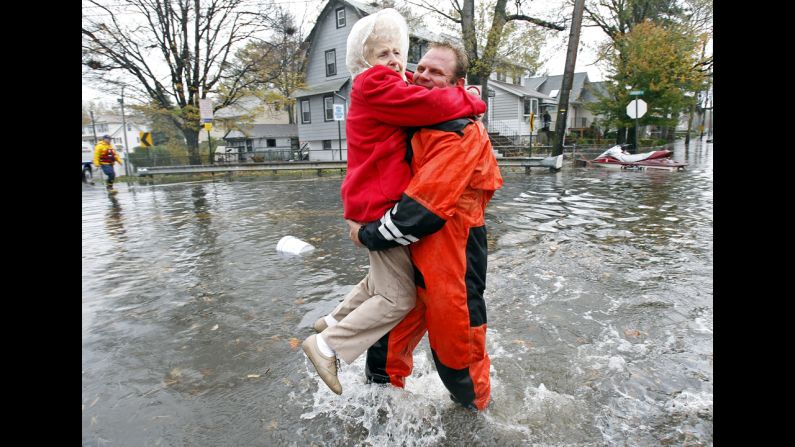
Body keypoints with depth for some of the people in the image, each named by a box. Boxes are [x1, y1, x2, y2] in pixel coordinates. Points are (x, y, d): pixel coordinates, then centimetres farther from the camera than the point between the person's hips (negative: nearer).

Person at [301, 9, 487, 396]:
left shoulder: (391, 88, 20)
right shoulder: (374, 86, -13)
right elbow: (431, 105, -23)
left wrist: (459, 100, -2)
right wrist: (472, 102, -7)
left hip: (381, 202, 10)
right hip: (381, 206, -10)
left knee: (384, 277, 25)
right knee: (399, 296, -4)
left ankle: (333, 320, 39)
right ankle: (327, 345, 5)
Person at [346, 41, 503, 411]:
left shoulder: (462, 135, -17)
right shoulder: (417, 123, 10)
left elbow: (424, 207, -24)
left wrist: (369, 235, -13)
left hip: (449, 262, -8)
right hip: (410, 256, 8)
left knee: (454, 341, 9)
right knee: (393, 326, 19)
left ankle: (474, 406, 37)